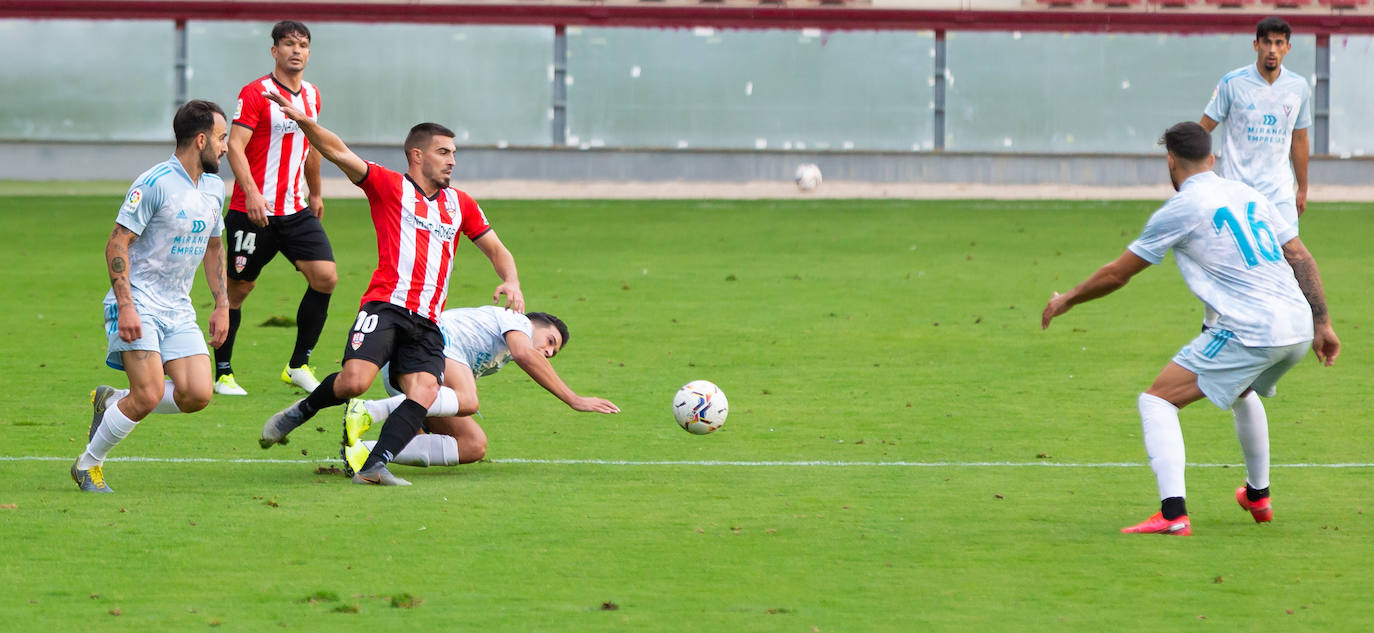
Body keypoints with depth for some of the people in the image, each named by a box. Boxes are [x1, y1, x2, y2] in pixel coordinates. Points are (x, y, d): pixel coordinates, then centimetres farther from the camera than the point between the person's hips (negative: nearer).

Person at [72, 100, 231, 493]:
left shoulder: (214, 188, 11)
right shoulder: (155, 184, -14)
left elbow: (213, 247, 25)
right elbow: (117, 244, -14)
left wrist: (222, 305, 17)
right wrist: (125, 306, -22)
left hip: (179, 310, 7)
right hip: (139, 304, -7)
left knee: (197, 395, -10)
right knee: (149, 394, -18)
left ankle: (112, 402, 14)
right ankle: (87, 466, 1)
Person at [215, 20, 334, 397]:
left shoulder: (311, 96, 12)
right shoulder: (255, 93, -10)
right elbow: (235, 146, -18)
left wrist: (315, 194, 35)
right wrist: (251, 193, -30)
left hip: (296, 210, 6)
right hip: (254, 210, -6)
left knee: (325, 277, -8)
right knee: (239, 287, 1)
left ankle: (299, 365, 4)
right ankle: (222, 372, 13)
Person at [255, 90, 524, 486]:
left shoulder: (459, 204, 22)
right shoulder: (389, 186, 7)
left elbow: (496, 249, 29)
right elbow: (339, 153, -3)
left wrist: (511, 282, 7)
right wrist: (302, 120, -19)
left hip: (427, 323, 5)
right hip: (385, 305, -5)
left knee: (425, 392, -20)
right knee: (355, 382, -23)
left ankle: (374, 467, -26)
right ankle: (300, 411, 7)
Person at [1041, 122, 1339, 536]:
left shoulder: (1180, 210, -2)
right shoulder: (1248, 195, 17)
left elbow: (1117, 274, 6)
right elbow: (1302, 259, 16)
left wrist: (1067, 300, 21)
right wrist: (1322, 323, 21)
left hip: (1247, 331, -8)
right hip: (1297, 329, 8)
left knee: (1157, 401, -3)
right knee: (1242, 391, 38)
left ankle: (1173, 514, -19)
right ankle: (1258, 497, 49)